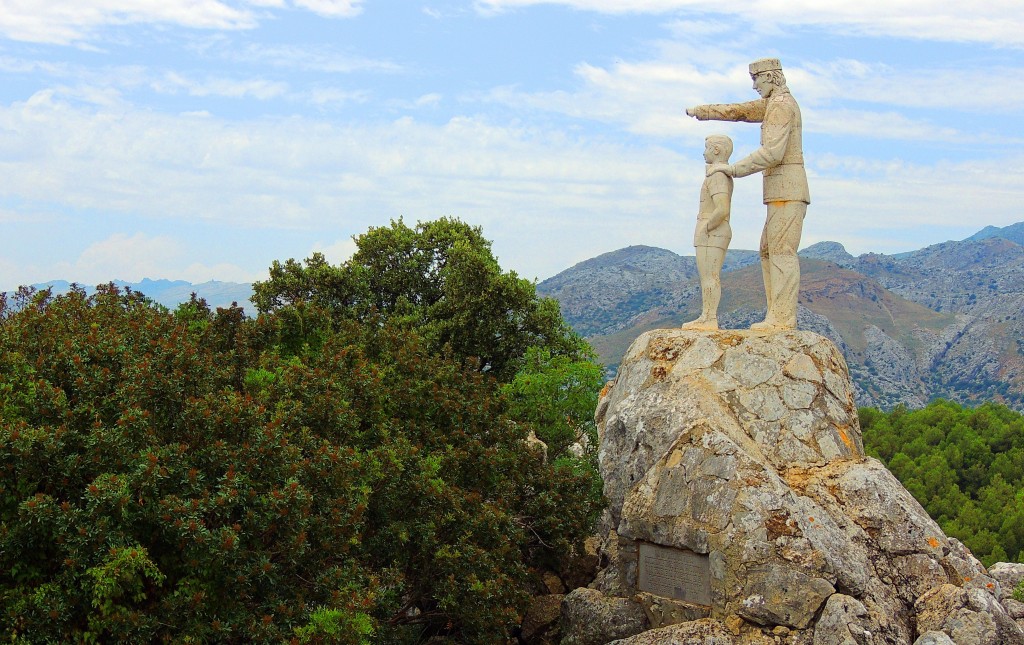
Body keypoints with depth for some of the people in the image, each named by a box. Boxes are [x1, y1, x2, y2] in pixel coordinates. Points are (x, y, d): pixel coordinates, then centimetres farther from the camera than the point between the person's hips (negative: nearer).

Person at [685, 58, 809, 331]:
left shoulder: (781, 105, -12)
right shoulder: (775, 103, 21)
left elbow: (772, 152, -23)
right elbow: (738, 111, 30)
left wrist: (733, 168, -18)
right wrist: (700, 111, 31)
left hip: (786, 191, -10)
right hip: (784, 194, 10)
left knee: (782, 252, -12)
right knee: (769, 252, 10)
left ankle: (782, 318, -14)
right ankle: (780, 316, 9)